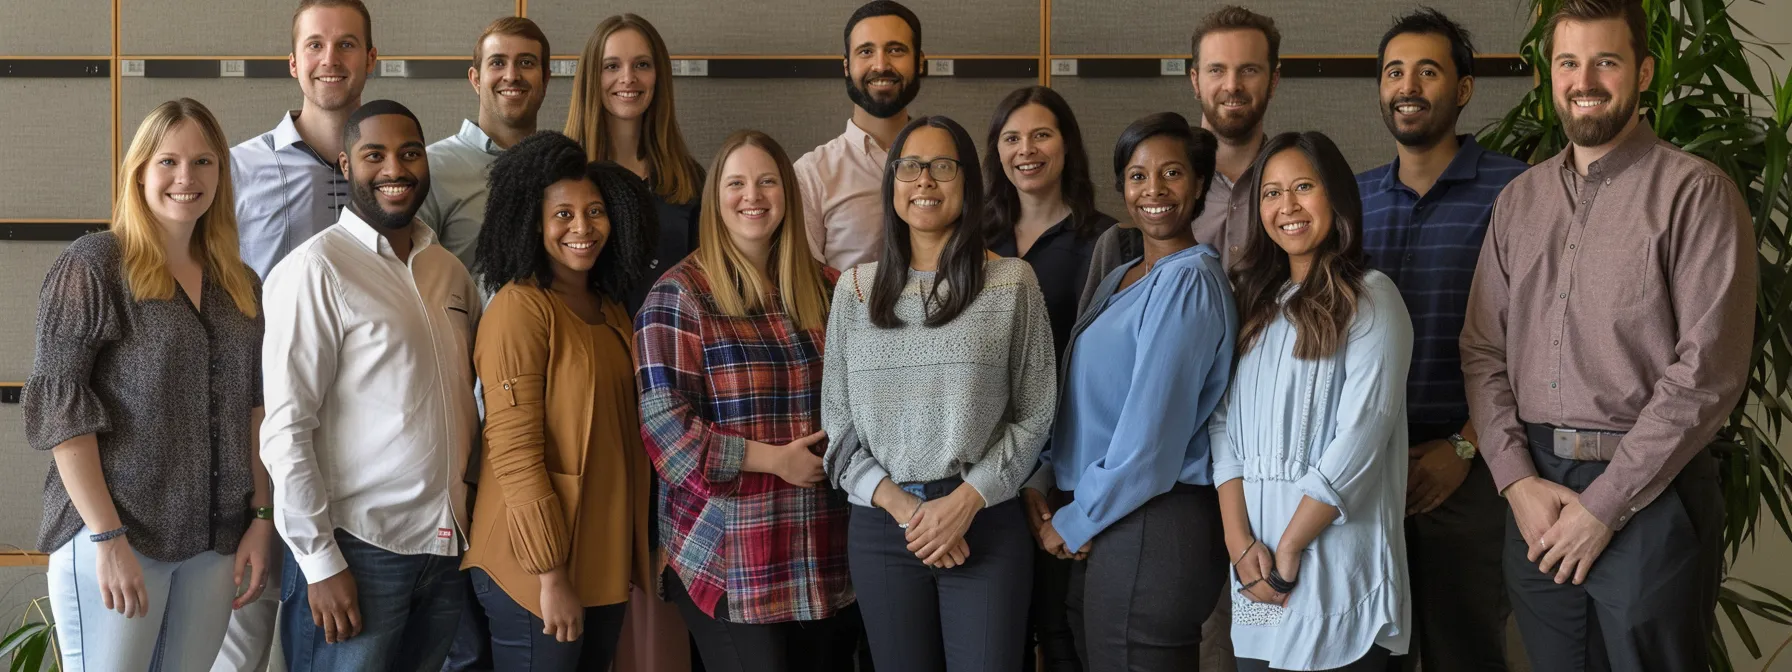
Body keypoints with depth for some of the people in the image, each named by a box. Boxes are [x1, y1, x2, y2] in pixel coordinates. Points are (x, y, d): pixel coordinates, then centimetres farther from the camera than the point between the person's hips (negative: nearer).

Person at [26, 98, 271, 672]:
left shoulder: (240, 285, 12)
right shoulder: (92, 265, -5)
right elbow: (59, 407, -10)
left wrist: (261, 517, 4)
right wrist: (107, 537, -15)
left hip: (215, 540, 5)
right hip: (111, 533, -5)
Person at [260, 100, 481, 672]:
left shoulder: (451, 271, 11)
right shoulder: (317, 267, -9)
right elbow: (286, 430, -12)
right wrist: (321, 562, -15)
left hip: (448, 547, 6)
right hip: (358, 546, -6)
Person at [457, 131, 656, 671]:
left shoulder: (611, 310, 11)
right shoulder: (519, 307, -13)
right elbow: (514, 450, -18)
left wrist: (639, 552, 14)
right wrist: (552, 573, -19)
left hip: (606, 562, 8)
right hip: (539, 567, -8)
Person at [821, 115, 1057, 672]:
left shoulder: (1011, 283, 2)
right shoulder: (856, 289, 8)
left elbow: (1034, 414, 0)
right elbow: (837, 422, 6)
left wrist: (964, 501, -11)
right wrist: (901, 505, -7)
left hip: (985, 525, -2)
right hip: (880, 528, 2)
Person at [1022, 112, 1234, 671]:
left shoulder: (1189, 283, -14)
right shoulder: (1120, 281, 15)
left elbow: (1151, 433, -18)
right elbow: (1081, 403, 16)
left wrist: (1075, 523, -10)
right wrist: (1042, 484, 0)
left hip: (1152, 526, -9)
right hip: (1101, 528, 9)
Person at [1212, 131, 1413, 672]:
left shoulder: (1370, 298, -5)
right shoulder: (1254, 300, 13)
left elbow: (1360, 437, -13)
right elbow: (1224, 424, 6)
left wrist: (1288, 550, -13)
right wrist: (1240, 541, -7)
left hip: (1334, 559, -5)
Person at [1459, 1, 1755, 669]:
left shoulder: (1696, 193, -6)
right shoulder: (1519, 200, 11)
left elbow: (1708, 370, -13)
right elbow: (1482, 351, 9)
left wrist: (1603, 505, -14)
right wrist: (1519, 480, -5)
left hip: (1649, 492, -4)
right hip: (1535, 494, 5)